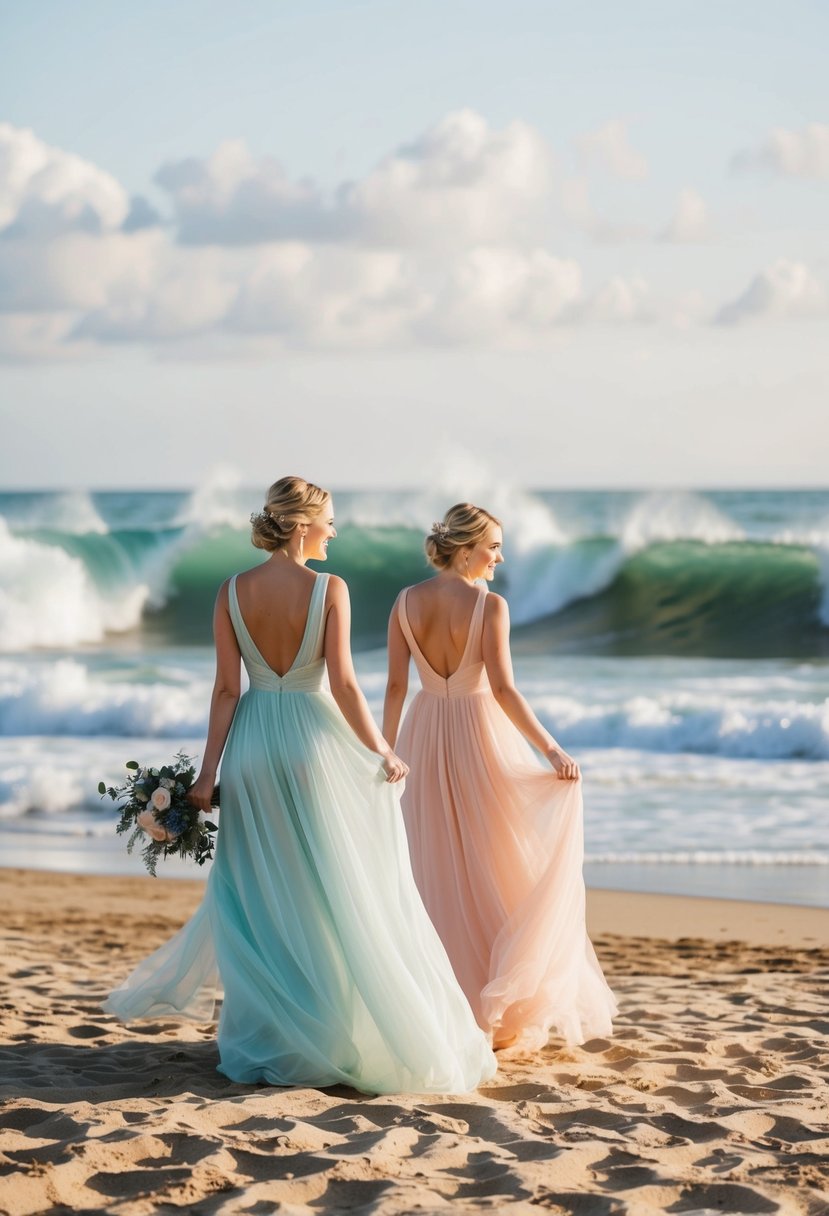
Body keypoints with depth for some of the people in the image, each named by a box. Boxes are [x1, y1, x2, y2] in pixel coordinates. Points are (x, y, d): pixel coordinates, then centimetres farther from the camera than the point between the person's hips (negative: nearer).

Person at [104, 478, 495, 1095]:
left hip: (252, 742, 3)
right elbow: (343, 684, -11)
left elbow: (227, 689, -2)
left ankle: (268, 1041, 13)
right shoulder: (329, 589, -9)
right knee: (336, 891, 5)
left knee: (257, 896, 10)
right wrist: (383, 755, -3)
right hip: (313, 739, -3)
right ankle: (342, 1030, 7)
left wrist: (208, 771, 1)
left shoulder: (233, 591, 0)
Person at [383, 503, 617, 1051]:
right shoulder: (489, 605, -14)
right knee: (498, 869, 6)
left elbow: (395, 686, 1)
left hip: (424, 738, 5)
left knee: (432, 874, 11)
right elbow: (503, 688, -21)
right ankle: (502, 1010, 8)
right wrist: (550, 749, -19)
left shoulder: (406, 602, 0)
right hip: (480, 737, -4)